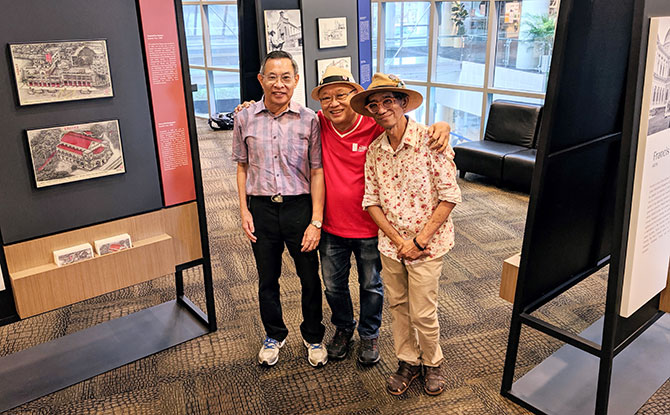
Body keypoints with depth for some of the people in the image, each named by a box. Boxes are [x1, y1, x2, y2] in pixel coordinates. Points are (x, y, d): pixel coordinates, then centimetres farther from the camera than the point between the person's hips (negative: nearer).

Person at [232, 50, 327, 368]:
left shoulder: (308, 120, -6)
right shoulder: (245, 118, 0)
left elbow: (317, 172, -6)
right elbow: (242, 166, 8)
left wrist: (316, 221, -10)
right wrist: (244, 211, 2)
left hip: (299, 206, -1)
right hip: (262, 208, 2)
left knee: (310, 278, 11)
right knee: (267, 279, 16)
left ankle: (313, 336, 35)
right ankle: (274, 335, 40)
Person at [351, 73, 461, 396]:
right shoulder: (374, 150, 0)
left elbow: (449, 196, -14)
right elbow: (371, 201, 2)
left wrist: (419, 241, -15)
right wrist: (399, 241, -9)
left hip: (427, 245, -4)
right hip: (390, 244, 4)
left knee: (422, 314, 6)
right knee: (397, 307, 16)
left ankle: (432, 363, 34)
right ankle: (407, 362, 38)